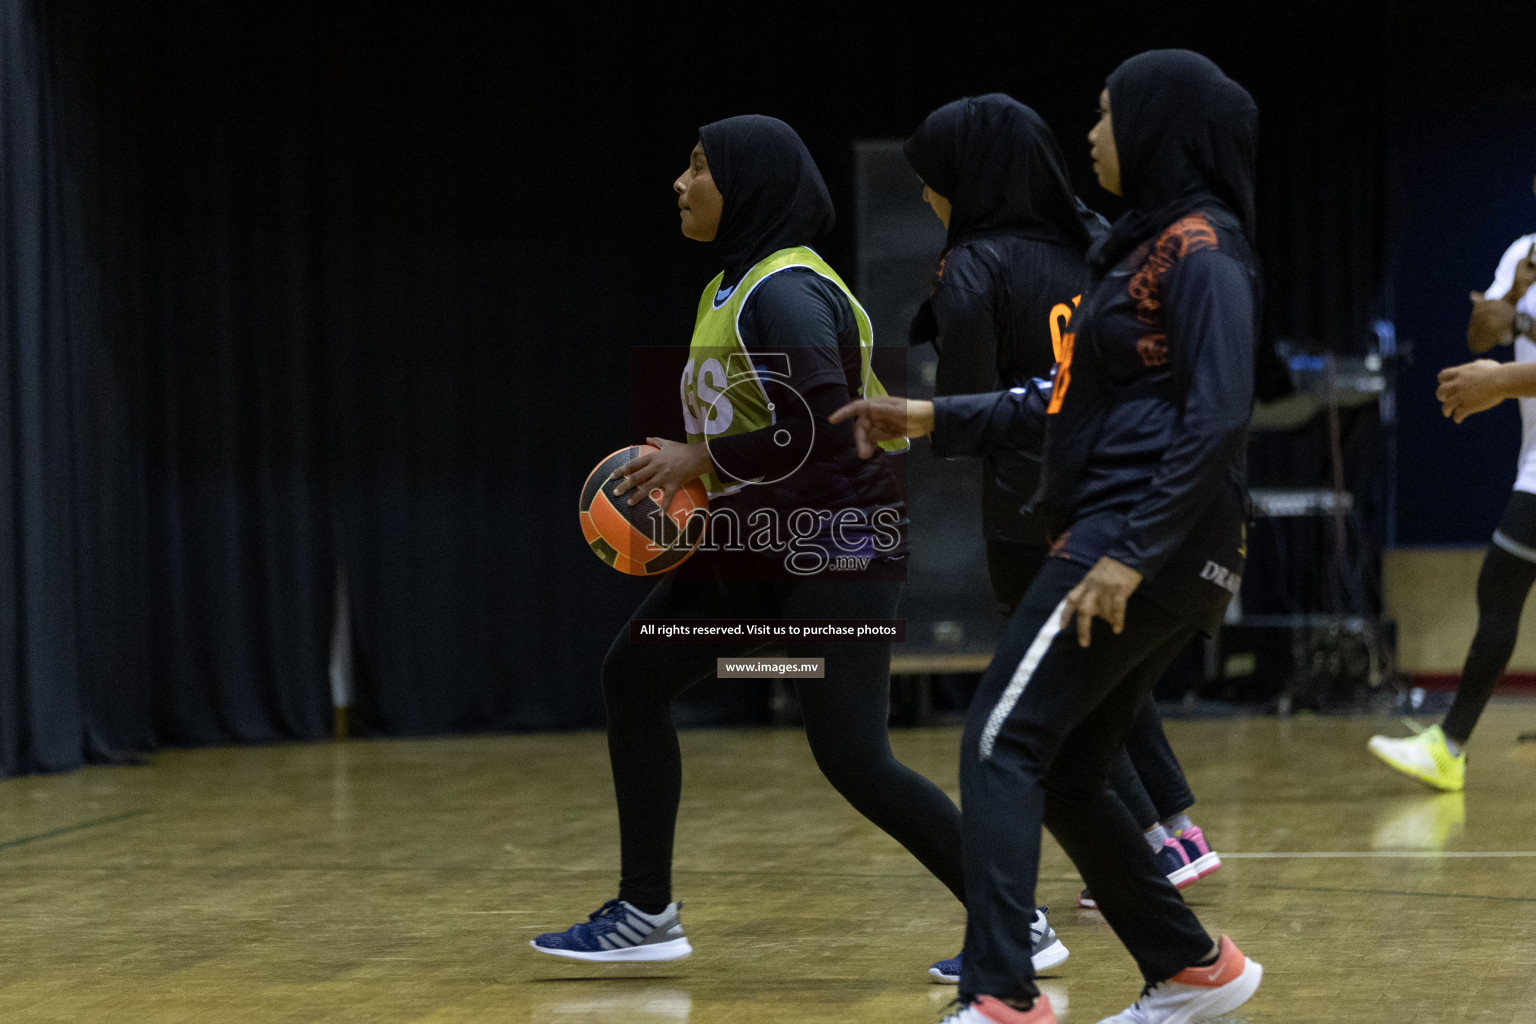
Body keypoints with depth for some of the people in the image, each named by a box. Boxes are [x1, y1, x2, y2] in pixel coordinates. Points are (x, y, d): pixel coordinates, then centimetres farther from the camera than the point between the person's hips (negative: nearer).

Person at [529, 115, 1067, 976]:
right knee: (634, 677, 10)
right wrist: (679, 477, 7)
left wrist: (702, 459, -16)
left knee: (852, 755, -14)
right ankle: (646, 913, 17)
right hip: (758, 545, 10)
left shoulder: (786, 293, -19)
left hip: (838, 543, -10)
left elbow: (817, 434, -27)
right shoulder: (732, 288, 12)